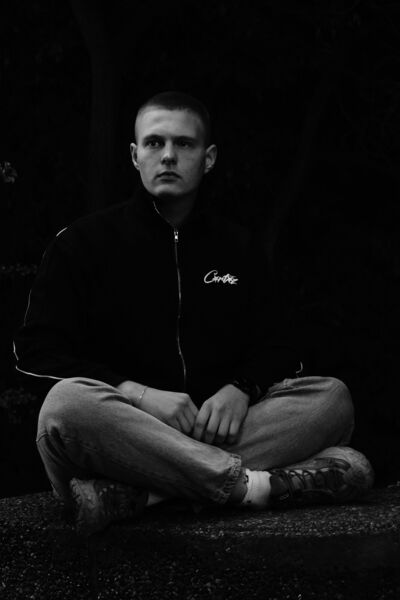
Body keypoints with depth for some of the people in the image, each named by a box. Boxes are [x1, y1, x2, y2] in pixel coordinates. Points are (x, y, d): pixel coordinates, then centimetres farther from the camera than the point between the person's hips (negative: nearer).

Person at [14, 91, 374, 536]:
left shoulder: (239, 247, 20)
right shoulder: (83, 243, 10)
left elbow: (272, 350, 19)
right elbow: (37, 350, 1)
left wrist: (241, 389, -7)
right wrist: (139, 393, -14)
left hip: (217, 432, 3)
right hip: (123, 430, -3)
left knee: (331, 398, -21)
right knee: (67, 403, -35)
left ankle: (131, 493, -34)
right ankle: (257, 484, -36)